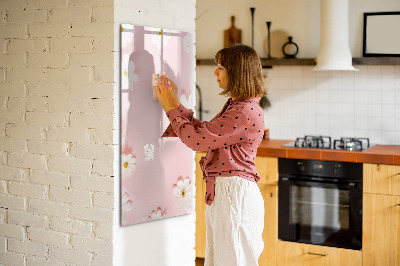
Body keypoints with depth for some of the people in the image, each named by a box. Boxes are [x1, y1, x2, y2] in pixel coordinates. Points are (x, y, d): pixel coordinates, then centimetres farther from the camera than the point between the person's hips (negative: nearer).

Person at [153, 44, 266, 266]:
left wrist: (171, 108, -7)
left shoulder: (246, 112, -20)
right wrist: (175, 103, 14)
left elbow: (197, 139, -19)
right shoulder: (234, 106, 13)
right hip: (221, 192, 10)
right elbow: (203, 133, 16)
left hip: (235, 194, -10)